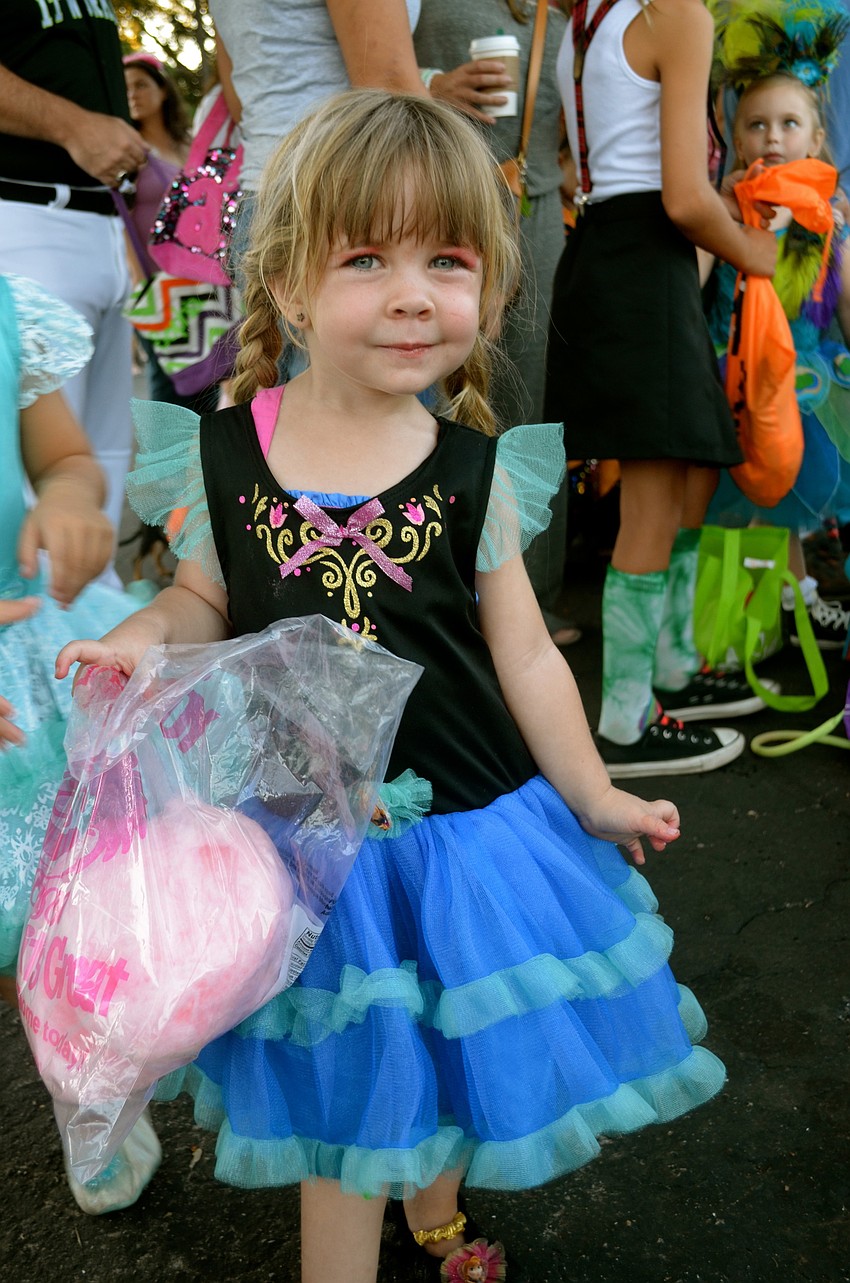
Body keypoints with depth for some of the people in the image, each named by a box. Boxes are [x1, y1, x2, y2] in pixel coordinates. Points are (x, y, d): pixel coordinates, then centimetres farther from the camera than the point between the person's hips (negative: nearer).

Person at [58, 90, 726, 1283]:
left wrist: (596, 801, 2)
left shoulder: (474, 473, -8)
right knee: (339, 1100, 15)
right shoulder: (223, 457, -9)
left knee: (449, 1052, 22)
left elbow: (524, 656, -1)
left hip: (464, 821, 1)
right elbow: (205, 605, 6)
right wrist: (142, 638, -15)